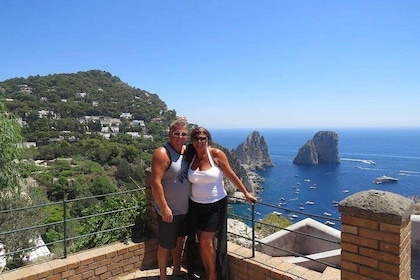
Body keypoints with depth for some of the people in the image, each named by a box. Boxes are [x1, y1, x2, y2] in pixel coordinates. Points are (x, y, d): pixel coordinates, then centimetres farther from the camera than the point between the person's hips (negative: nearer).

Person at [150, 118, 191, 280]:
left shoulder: (187, 151, 2)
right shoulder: (162, 153, -21)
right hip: (169, 210, -8)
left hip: (184, 208, 8)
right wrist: (164, 208, -25)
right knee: (166, 244, 8)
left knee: (179, 240, 23)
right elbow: (155, 182, -26)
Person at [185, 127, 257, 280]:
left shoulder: (216, 154, -11)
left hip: (215, 205, -4)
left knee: (206, 241, -6)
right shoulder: (190, 157, 0)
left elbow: (231, 175, -6)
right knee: (201, 242, 8)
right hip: (196, 205, 4)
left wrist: (246, 193, -2)